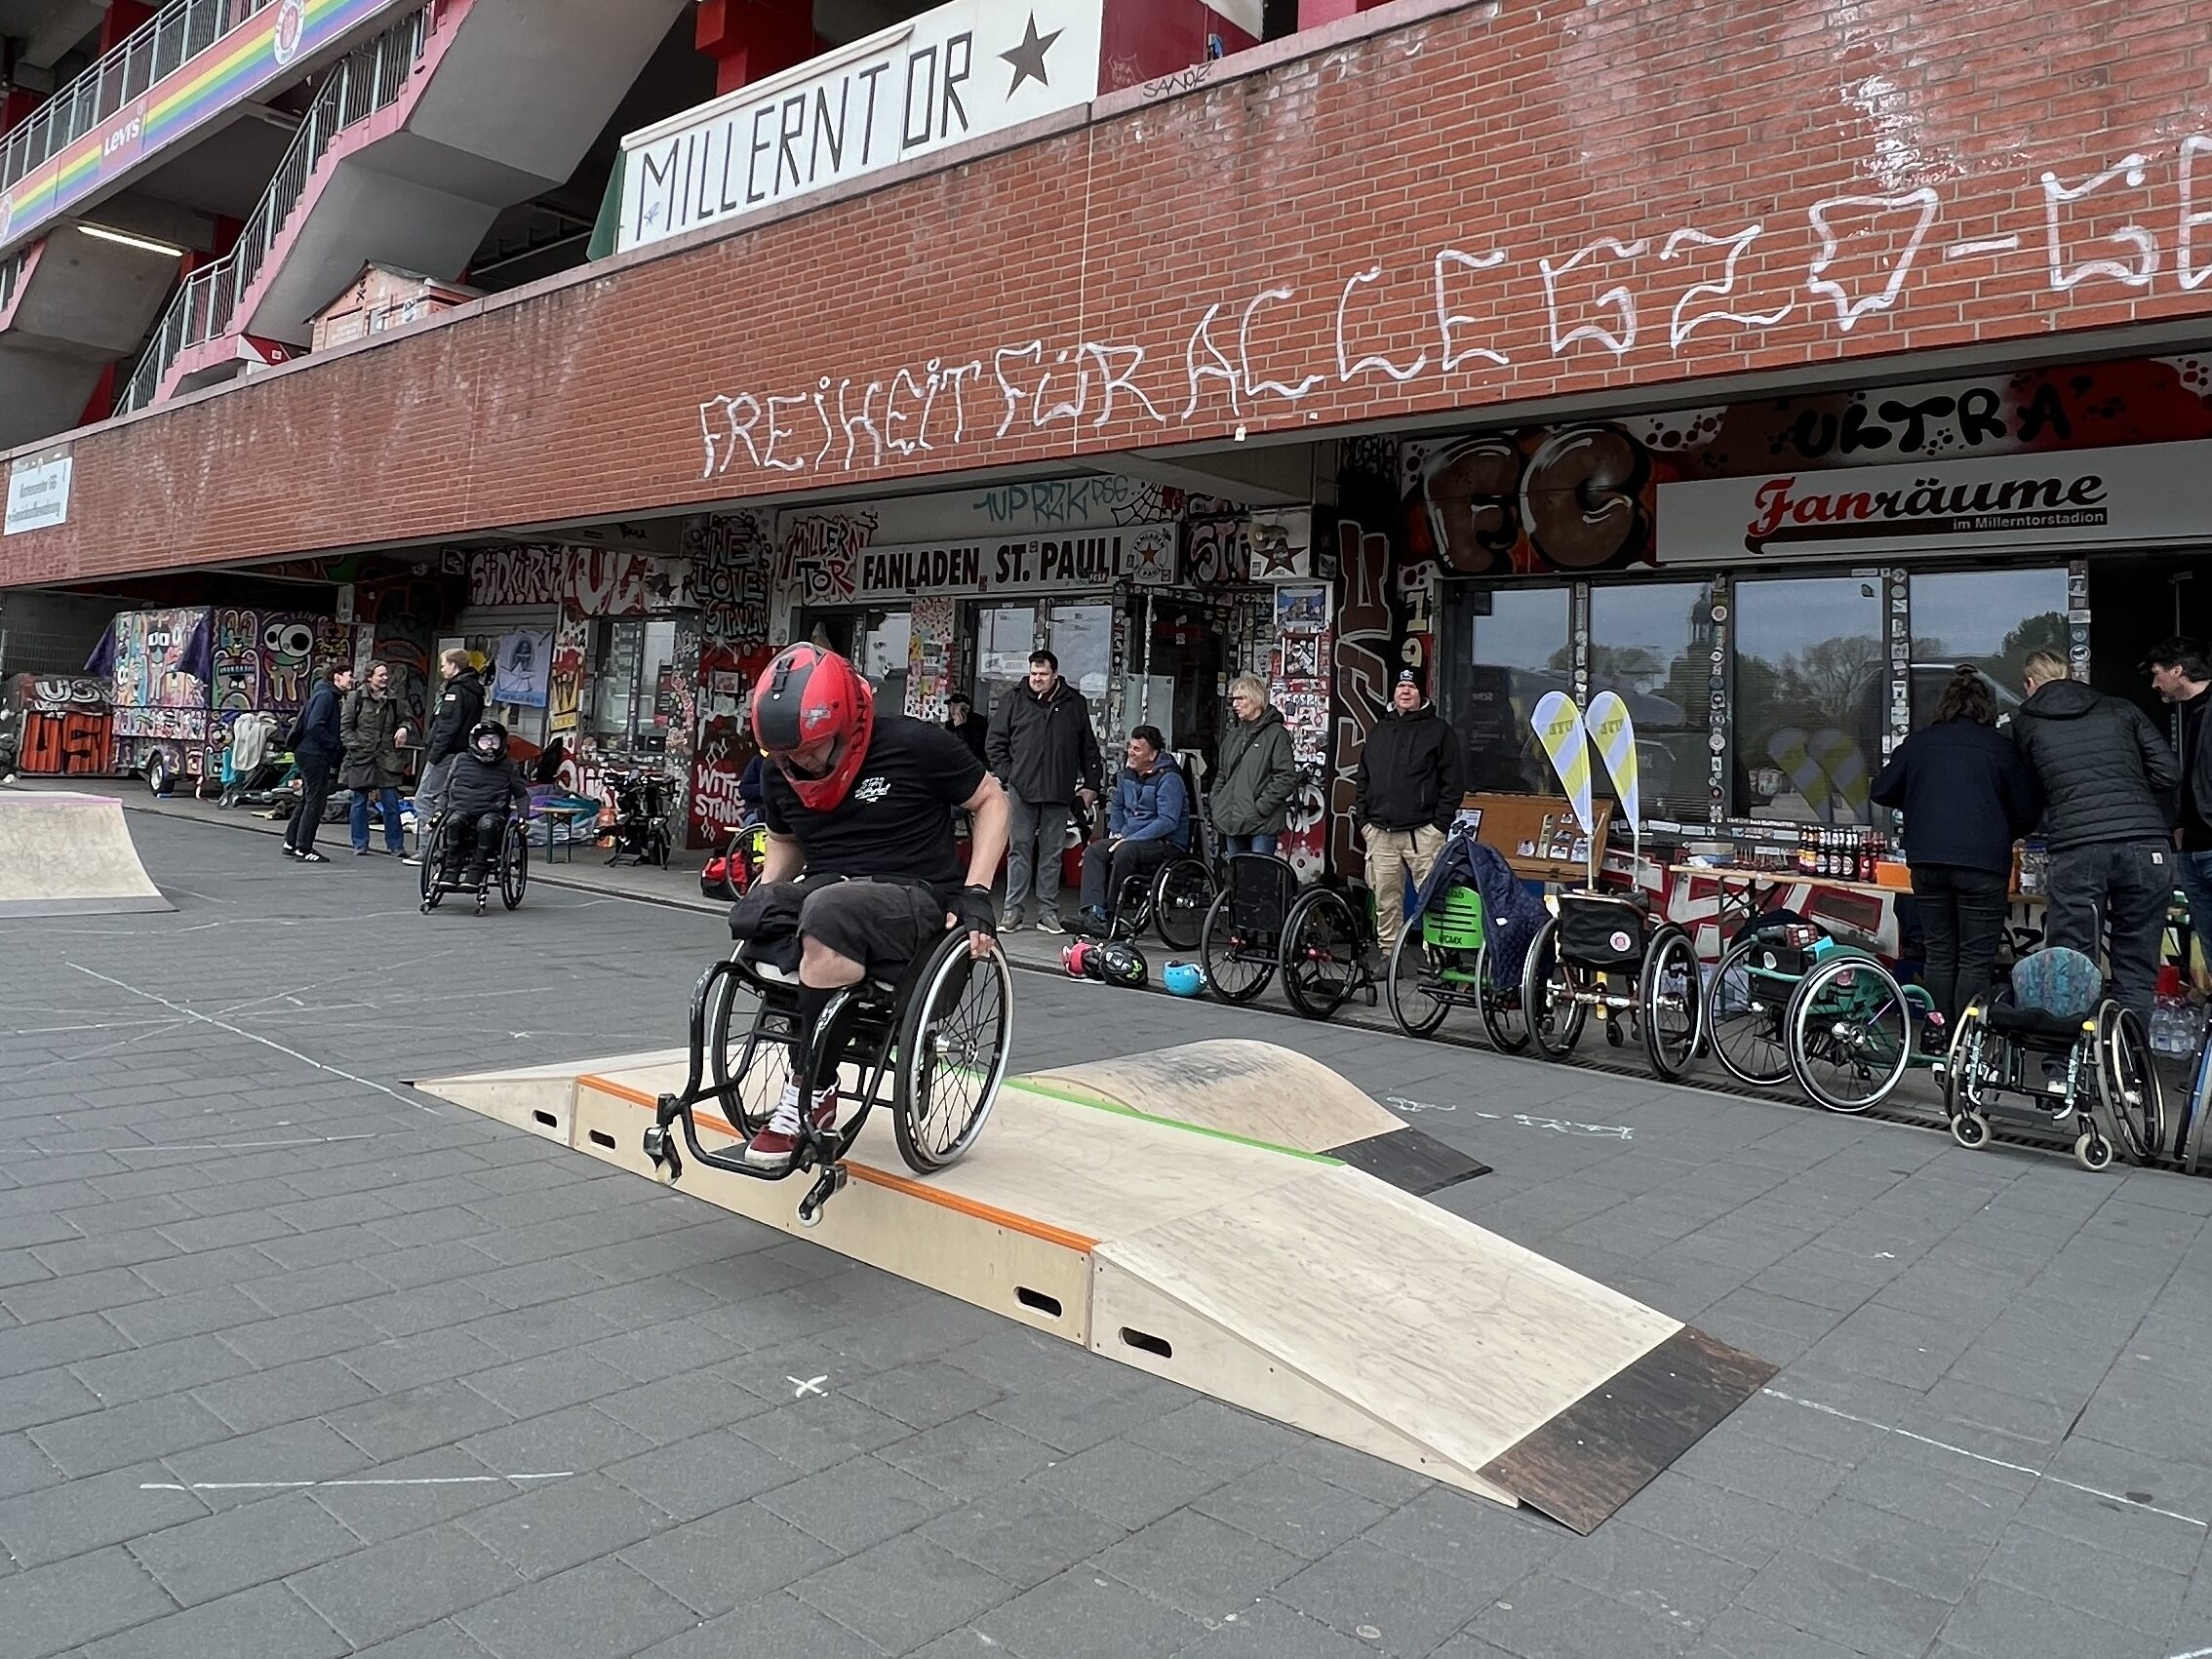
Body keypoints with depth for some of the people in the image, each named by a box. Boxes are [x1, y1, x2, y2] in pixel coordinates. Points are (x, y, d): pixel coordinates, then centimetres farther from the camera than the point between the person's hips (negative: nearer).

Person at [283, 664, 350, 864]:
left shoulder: (330, 696, 18)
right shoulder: (325, 695, -13)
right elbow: (315, 726, -22)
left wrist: (338, 746, 7)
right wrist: (336, 746, -18)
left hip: (311, 754, 11)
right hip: (314, 755, -11)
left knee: (308, 799, 17)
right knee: (315, 801, -7)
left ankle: (291, 843, 26)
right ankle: (303, 849, -4)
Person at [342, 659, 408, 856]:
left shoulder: (392, 699, 9)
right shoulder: (356, 697, -1)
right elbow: (344, 727, 0)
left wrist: (403, 728, -1)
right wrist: (357, 746, -10)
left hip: (386, 758, 2)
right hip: (361, 758, -2)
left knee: (391, 802, 0)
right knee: (360, 801, 6)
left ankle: (395, 845, 7)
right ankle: (360, 845, 14)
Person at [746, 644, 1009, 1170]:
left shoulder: (915, 745, -10)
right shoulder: (783, 770, 7)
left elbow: (990, 799, 1)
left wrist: (975, 893, -9)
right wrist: (767, 889, 3)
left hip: (915, 898, -6)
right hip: (826, 891, 6)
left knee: (829, 912, -38)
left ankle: (812, 1094, -23)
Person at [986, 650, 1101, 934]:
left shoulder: (1074, 703, 10)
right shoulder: (1014, 699, 6)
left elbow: (1089, 748, 15)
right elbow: (995, 742, 8)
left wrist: (1090, 784, 9)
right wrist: (1007, 774, -2)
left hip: (1059, 792, 1)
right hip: (1022, 789, -1)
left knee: (1052, 853, 5)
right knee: (1020, 849, -1)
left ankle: (1048, 912, 10)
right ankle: (1013, 910, 4)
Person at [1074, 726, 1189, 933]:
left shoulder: (1168, 778, -13)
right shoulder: (1129, 772, 12)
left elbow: (1168, 821, -22)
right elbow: (1116, 806, 29)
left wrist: (1131, 839, -24)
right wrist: (1116, 833, 11)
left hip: (1167, 843, -8)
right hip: (1129, 839, 8)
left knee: (1125, 851, -35)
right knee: (1094, 850, -17)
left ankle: (1111, 915, -25)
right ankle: (1094, 913, -31)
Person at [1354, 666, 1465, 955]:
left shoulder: (1438, 730, 3)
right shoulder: (1379, 731, 18)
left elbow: (1453, 782, -1)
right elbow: (1362, 779, 21)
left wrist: (1440, 824, -8)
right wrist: (1362, 819, 11)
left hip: (1422, 833, -4)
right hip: (1380, 833, 4)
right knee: (1385, 900, 6)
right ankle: (1388, 955, 13)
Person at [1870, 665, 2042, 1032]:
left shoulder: (1919, 741, 8)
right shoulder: (1999, 746, 2)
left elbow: (1882, 791, 14)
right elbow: (2028, 810, 5)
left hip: (1927, 861, 3)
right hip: (1982, 864, -3)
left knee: (1940, 952, 13)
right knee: (1976, 959, 2)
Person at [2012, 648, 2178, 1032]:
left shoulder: (2025, 723, 13)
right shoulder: (2122, 710, 17)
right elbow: (2168, 773, 10)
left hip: (2076, 848, -2)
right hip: (2147, 844, 2)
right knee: (2137, 975, 9)